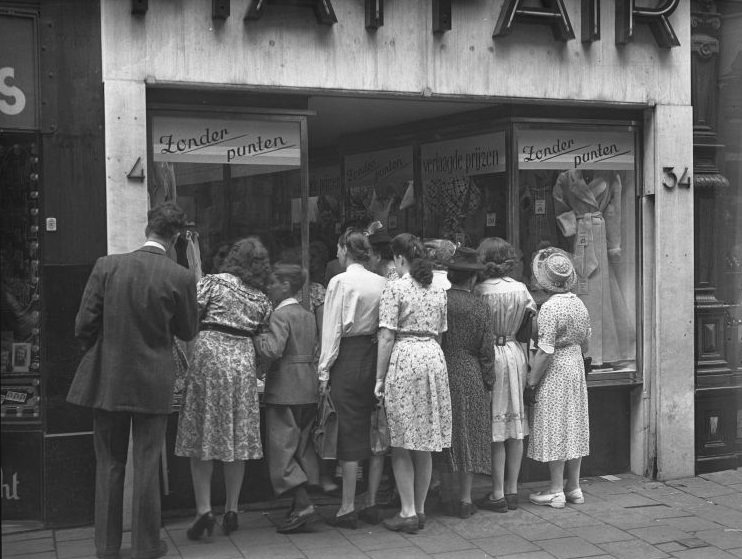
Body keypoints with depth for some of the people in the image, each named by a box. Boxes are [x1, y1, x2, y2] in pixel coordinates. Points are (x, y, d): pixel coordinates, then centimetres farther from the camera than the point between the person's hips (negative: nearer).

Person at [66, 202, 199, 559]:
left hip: (106, 381, 2)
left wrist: (100, 354, 13)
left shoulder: (107, 266, -7)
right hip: (152, 384, -1)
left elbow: (84, 325, -5)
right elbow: (188, 331, 0)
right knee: (146, 467, 8)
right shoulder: (180, 278, -11)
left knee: (109, 465, 13)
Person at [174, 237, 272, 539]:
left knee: (202, 436, 2)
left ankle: (204, 510, -3)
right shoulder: (261, 300, 9)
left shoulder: (213, 282, -2)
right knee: (237, 438, 9)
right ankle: (231, 511, 15)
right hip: (243, 365, 4)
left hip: (209, 359, -3)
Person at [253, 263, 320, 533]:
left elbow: (272, 350, -23)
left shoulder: (281, 314, -12)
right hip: (308, 389, 8)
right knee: (302, 446, 13)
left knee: (282, 447, -4)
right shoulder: (309, 315, 14)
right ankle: (301, 503, 16)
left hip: (285, 388, -8)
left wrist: (255, 334, -11)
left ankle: (303, 505, -10)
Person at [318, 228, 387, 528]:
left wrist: (324, 370, -3)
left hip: (348, 357, -4)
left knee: (350, 433, 1)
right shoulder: (382, 282, 4)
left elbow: (333, 329, -8)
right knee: (375, 432, 11)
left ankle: (348, 508, 7)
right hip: (376, 357, 5)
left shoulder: (340, 282, -9)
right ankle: (371, 504, 19)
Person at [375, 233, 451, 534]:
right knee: (424, 444, 11)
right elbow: (440, 333, 15)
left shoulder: (395, 288, -7)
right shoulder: (438, 289, 13)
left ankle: (408, 513, 2)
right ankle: (420, 509, 18)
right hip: (434, 358, 6)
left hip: (405, 359, -6)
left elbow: (387, 337, -10)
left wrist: (379, 378, -5)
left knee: (402, 444, 1)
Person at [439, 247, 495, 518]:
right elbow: (487, 350, -1)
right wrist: (488, 384, 8)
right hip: (471, 380, 0)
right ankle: (465, 499, 10)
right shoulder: (480, 307, -4)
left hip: (440, 375, 0)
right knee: (468, 436, 7)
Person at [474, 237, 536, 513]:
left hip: (491, 355, -5)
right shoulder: (521, 289, 2)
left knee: (496, 429, 1)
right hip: (517, 353, 5)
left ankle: (498, 494, 6)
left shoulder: (480, 290, -13)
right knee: (515, 428, 11)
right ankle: (512, 490, 19)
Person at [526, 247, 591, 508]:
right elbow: (585, 343, 12)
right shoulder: (579, 304, 5)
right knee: (574, 427, 13)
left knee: (555, 430, -1)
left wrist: (531, 379, -12)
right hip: (577, 367, 8)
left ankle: (556, 491, 5)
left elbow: (546, 351, -20)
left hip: (555, 371, -8)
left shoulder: (550, 307, -18)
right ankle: (574, 487, 20)